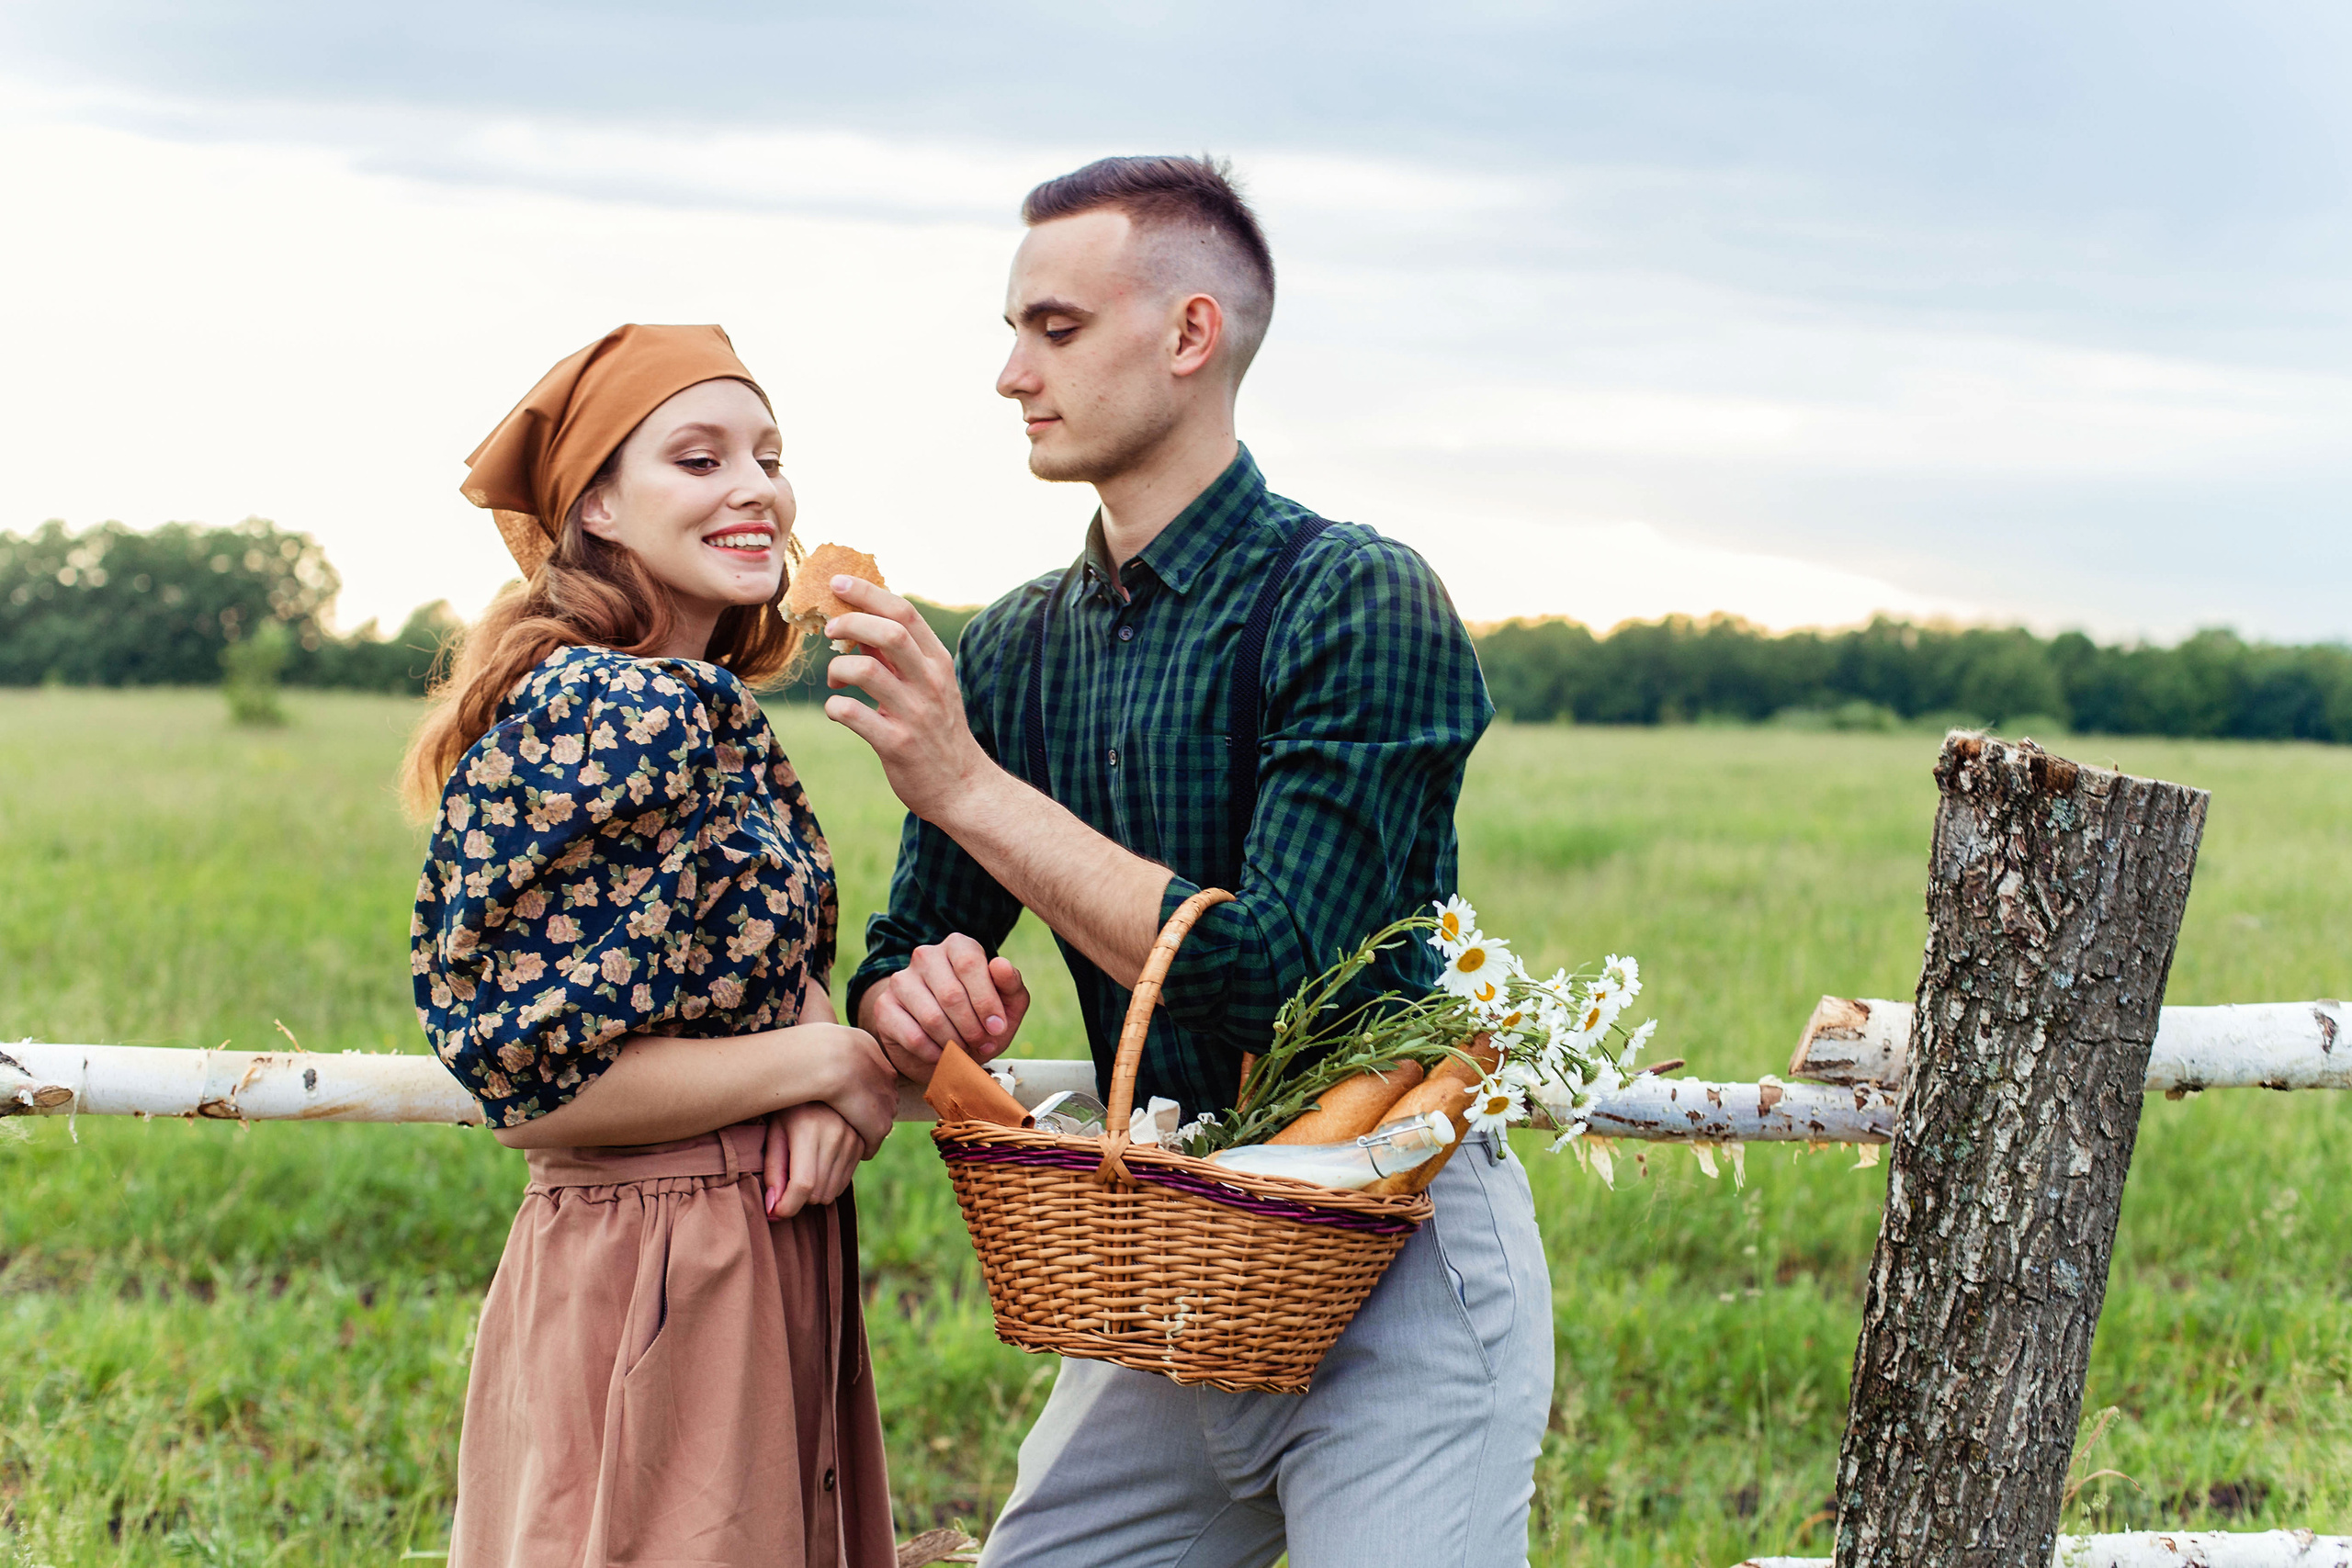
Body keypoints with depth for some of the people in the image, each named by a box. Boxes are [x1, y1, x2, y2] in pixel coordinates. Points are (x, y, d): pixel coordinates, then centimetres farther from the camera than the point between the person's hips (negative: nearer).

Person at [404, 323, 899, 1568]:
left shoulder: (718, 716, 10)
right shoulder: (599, 715, -19)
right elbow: (531, 1080, -21)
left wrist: (818, 1090, -6)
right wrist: (823, 1061, -12)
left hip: (765, 1251, 9)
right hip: (653, 1282, -9)